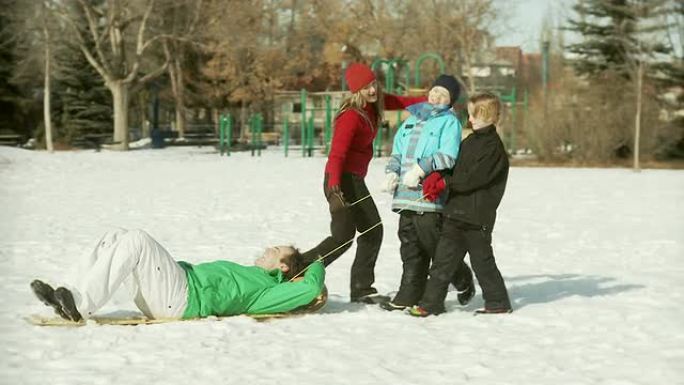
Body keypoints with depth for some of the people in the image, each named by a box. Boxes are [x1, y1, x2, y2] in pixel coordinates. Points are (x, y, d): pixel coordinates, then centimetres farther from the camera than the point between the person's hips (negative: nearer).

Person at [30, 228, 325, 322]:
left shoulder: (267, 290, 3)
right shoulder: (249, 276, 30)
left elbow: (311, 289, -10)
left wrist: (317, 267, 7)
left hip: (181, 298, -9)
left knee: (137, 241, -24)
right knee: (118, 237, -1)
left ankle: (81, 305, -29)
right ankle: (74, 299, -14)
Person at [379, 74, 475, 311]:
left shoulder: (449, 122, -1)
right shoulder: (412, 121, 20)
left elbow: (448, 156, -14)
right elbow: (397, 153, 22)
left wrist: (421, 168, -22)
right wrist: (392, 172, 2)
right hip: (406, 195, 6)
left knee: (436, 246, -1)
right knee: (410, 248, 8)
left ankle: (464, 281, 23)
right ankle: (409, 297, 12)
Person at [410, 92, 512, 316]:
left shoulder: (493, 147, -11)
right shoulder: (470, 142, 15)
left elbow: (474, 178, -18)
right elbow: (452, 163, 14)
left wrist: (445, 183, -13)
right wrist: (436, 176, -6)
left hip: (478, 215, -7)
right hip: (456, 212, 7)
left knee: (482, 261, 4)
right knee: (443, 258, 3)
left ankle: (498, 302, 19)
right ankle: (431, 303, 5)